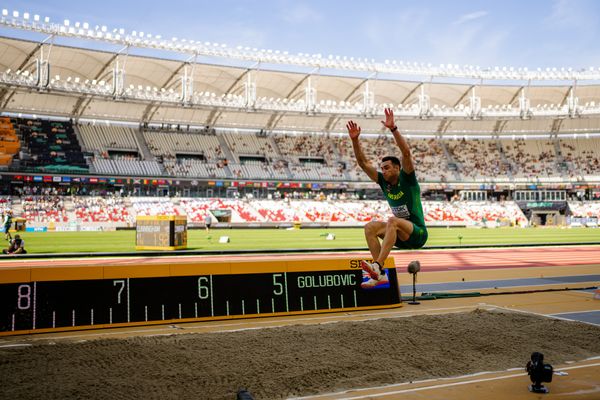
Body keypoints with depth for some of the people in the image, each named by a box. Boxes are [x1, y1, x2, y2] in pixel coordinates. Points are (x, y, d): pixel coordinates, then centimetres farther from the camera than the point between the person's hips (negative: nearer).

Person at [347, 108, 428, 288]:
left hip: (418, 233, -6)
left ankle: (377, 266, -43)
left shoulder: (407, 179, -9)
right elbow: (363, 163, 2)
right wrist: (355, 140, -9)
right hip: (402, 235, 6)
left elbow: (406, 152, -25)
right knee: (370, 227, -15)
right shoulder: (384, 182, 6)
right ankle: (381, 274, -21)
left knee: (392, 221, -33)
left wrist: (393, 129, -33)